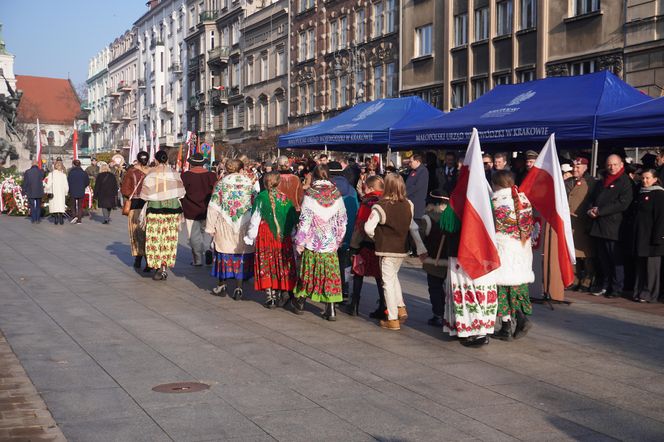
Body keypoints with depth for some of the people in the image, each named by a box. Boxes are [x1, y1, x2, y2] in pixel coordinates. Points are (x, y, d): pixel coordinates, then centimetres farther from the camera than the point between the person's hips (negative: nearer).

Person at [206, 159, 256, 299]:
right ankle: (238, 288, 5)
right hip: (244, 227, 0)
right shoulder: (249, 184, 0)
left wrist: (211, 227, 5)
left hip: (224, 226, 0)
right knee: (241, 255, 6)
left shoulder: (221, 184, 0)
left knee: (224, 253, 12)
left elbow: (213, 207, 0)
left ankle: (222, 285, 20)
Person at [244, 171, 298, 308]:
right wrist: (293, 236, 15)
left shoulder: (261, 198, -6)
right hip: (283, 238, 2)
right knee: (281, 265, 11)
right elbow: (293, 220, 3)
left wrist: (250, 238, 6)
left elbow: (255, 219, -3)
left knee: (267, 265, 3)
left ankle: (270, 296, 1)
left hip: (265, 236, -2)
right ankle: (279, 294, 15)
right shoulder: (286, 199, 0)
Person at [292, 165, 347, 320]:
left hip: (313, 241, -2)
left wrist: (300, 242, -4)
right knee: (330, 273, 5)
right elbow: (342, 219, 5)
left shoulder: (310, 194, -9)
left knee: (308, 272, 12)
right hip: (331, 242, 2)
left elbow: (305, 219, -10)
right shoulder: (336, 194, 0)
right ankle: (331, 310, 2)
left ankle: (300, 304, 26)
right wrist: (338, 239, 16)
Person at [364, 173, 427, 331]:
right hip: (402, 249, 6)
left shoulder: (381, 207, -17)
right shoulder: (408, 205, 0)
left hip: (387, 250, -6)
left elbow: (368, 228, -20)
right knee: (394, 276, 27)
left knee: (388, 282, 4)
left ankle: (393, 319, 8)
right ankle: (401, 307, 17)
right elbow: (413, 228, 5)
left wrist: (375, 237, 2)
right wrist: (421, 249, 10)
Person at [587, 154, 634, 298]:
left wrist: (599, 211, -14)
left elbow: (622, 204, -13)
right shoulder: (602, 182, 21)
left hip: (613, 226, -7)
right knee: (602, 259, 10)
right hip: (597, 225, 7)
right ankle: (604, 285, 18)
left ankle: (616, 288, 2)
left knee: (615, 259, -3)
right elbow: (592, 199, 22)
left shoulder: (625, 182, -2)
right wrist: (591, 210, -1)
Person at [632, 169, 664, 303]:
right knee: (640, 264, 10)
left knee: (651, 264, -3)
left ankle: (649, 294, 1)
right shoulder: (641, 194, 16)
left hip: (651, 235, -8)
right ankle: (639, 291, 15)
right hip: (640, 235, 8)